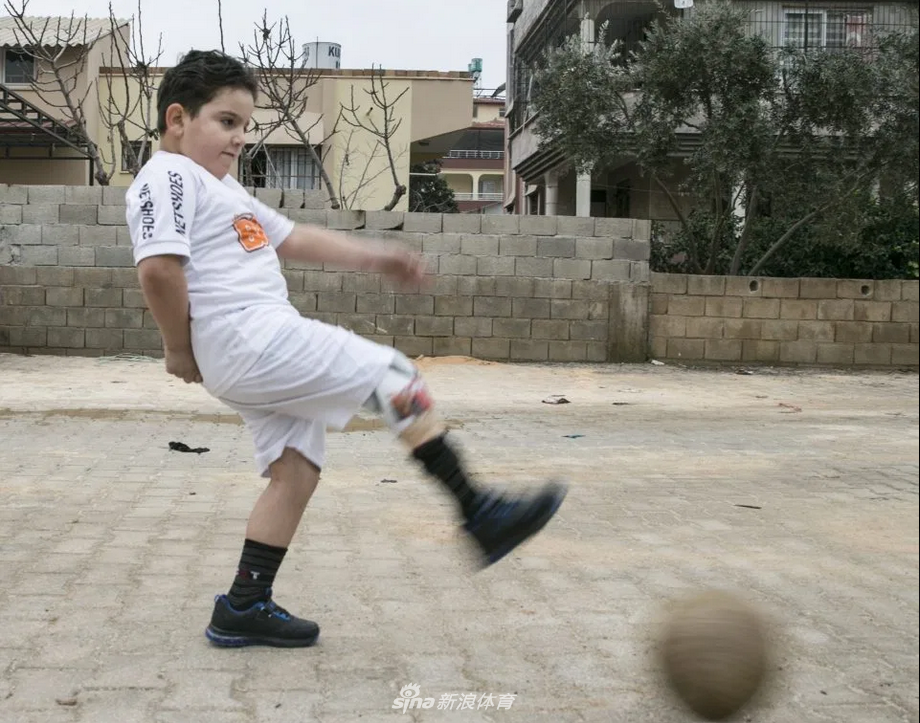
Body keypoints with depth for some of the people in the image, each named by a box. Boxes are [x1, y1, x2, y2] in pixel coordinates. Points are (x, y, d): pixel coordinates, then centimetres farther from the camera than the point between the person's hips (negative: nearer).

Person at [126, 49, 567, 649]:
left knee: (297, 467, 8)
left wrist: (377, 258, 23)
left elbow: (294, 239, 27)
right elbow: (159, 267, -23)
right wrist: (180, 348, -13)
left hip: (261, 360, 11)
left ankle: (244, 609, 12)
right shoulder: (169, 176, -8)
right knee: (393, 375, -7)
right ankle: (481, 516, -3)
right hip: (252, 340, -11)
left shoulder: (223, 189, 25)